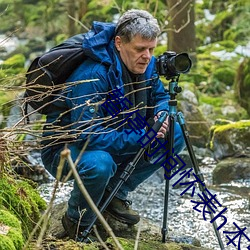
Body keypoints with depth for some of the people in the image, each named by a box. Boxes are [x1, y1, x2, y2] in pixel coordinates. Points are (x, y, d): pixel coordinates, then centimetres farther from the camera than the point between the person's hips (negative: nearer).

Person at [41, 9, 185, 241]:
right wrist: (141, 139, -35)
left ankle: (115, 194, 5)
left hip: (114, 140, 8)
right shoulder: (92, 76, -32)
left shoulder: (146, 65, -8)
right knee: (99, 164, -41)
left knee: (175, 135, -4)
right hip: (64, 148, -8)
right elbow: (88, 135, -36)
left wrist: (161, 114, -15)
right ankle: (77, 222, -9)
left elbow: (160, 96, 10)